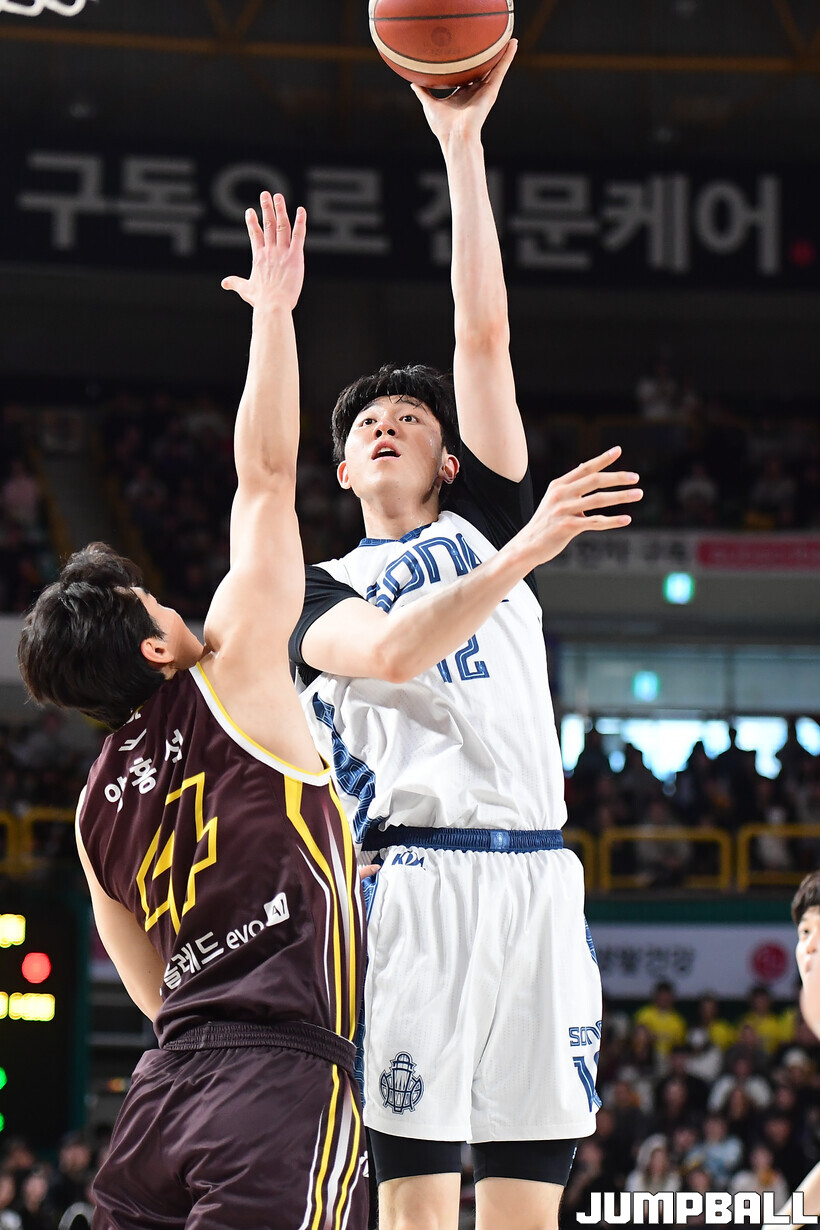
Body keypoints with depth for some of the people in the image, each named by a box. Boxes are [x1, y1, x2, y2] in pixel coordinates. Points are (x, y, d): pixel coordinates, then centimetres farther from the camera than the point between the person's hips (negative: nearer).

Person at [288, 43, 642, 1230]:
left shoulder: (484, 516, 21)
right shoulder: (321, 594, 17)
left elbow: (484, 337, 12)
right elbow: (391, 652, -8)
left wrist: (463, 144, 6)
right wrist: (526, 552, -15)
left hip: (535, 876, 2)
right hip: (414, 876, -2)